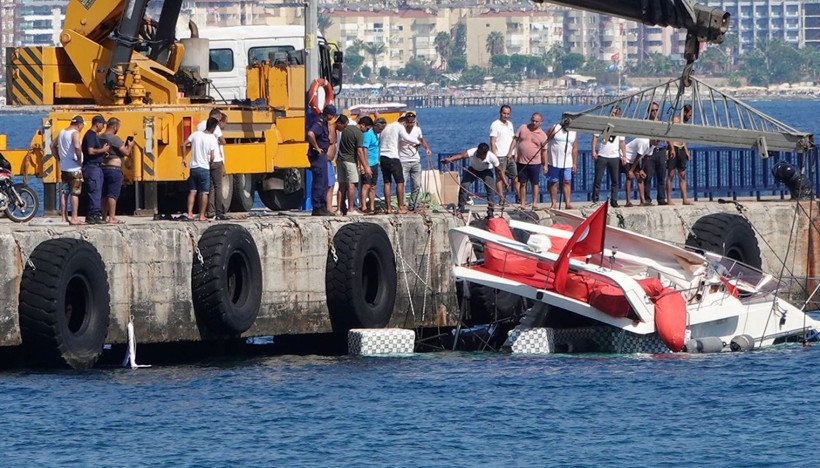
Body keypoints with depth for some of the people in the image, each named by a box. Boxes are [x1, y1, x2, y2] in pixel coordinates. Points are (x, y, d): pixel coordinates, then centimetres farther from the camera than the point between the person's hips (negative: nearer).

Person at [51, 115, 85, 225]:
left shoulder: (62, 132, 12)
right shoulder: (75, 133, -13)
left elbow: (53, 145, 21)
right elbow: (77, 147, -30)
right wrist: (79, 160, -17)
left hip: (63, 166, 8)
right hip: (74, 168, -8)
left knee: (64, 193, 9)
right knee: (75, 193, -4)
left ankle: (64, 217, 10)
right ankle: (74, 218, -6)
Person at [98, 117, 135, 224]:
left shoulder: (100, 137, 10)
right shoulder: (114, 138, -15)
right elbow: (126, 152, -15)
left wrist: (124, 144, 20)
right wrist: (130, 146, 5)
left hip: (102, 167, 8)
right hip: (114, 169, -8)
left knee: (104, 195, 12)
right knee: (113, 194, -7)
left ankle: (104, 216, 15)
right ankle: (112, 218, -8)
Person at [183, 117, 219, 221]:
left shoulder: (196, 134, 1)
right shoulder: (212, 139, -11)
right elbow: (212, 156, -14)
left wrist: (184, 159, 12)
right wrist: (210, 163, 7)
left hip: (193, 168, 4)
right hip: (204, 168, -4)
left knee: (192, 192, 9)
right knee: (204, 193, 5)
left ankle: (189, 214, 3)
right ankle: (202, 216, 6)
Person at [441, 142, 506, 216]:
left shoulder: (492, 157, -32)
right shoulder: (473, 152, -37)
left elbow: (499, 170, -17)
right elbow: (461, 155, -54)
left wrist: (505, 182, -16)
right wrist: (449, 159, -70)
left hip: (486, 171, 0)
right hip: (473, 169, 0)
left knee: (490, 188, -18)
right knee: (463, 185, -16)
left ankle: (490, 211, -5)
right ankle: (461, 207, 3)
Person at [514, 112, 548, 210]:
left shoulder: (542, 135, 0)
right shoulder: (523, 128, 4)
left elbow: (544, 151, 4)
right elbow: (515, 139, 7)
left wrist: (545, 165, 3)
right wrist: (510, 152, -6)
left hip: (535, 163, -2)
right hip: (521, 162, 2)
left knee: (535, 184, 3)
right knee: (522, 184, 5)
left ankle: (534, 204, 10)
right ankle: (522, 204, 10)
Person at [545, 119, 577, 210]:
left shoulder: (574, 132, 7)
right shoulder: (554, 128, -4)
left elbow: (574, 149, 11)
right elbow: (545, 141, -3)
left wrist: (574, 163, 8)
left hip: (567, 163, 3)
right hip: (553, 162, -3)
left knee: (567, 182, -3)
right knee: (553, 182, 1)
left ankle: (568, 203, -4)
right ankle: (553, 204, 7)